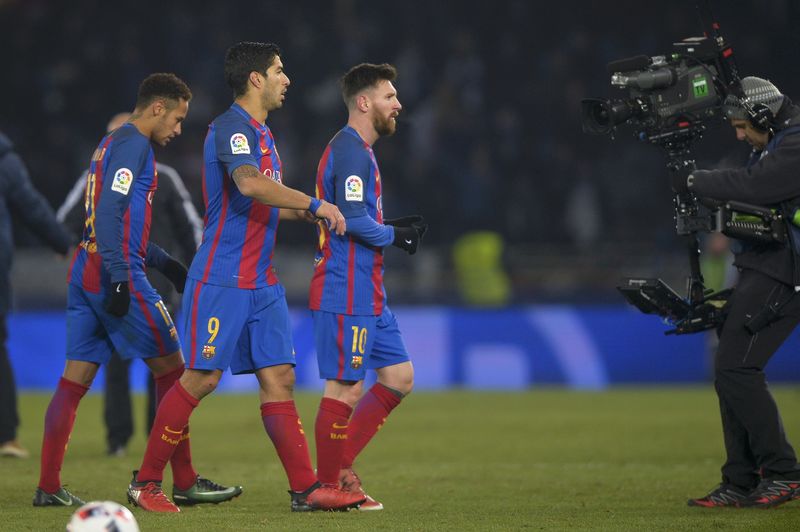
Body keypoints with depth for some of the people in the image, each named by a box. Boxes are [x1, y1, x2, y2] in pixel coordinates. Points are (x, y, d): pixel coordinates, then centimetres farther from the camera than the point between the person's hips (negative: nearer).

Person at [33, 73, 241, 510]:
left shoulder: (112, 143, 21)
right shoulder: (133, 144, -9)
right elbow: (109, 214, -19)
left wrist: (165, 263, 28)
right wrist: (120, 278, -23)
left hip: (84, 273, 9)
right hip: (114, 275, -9)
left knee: (75, 378, 6)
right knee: (171, 371, -1)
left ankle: (49, 486, 2)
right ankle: (184, 482, 2)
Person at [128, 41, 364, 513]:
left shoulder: (263, 135, 18)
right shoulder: (231, 128, -12)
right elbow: (250, 185, -31)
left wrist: (310, 213, 15)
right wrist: (315, 204, -26)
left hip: (262, 282, 9)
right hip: (222, 277, -9)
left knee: (279, 378, 3)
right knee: (202, 378, -6)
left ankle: (306, 488, 0)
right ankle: (145, 481, 4)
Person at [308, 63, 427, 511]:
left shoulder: (357, 150, 19)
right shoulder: (351, 151, -14)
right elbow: (353, 220, -22)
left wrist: (398, 228, 10)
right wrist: (395, 235, -7)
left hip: (368, 294, 11)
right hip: (347, 294, -11)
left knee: (399, 377, 11)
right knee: (346, 389, -5)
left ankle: (340, 468, 14)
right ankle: (327, 486, 3)